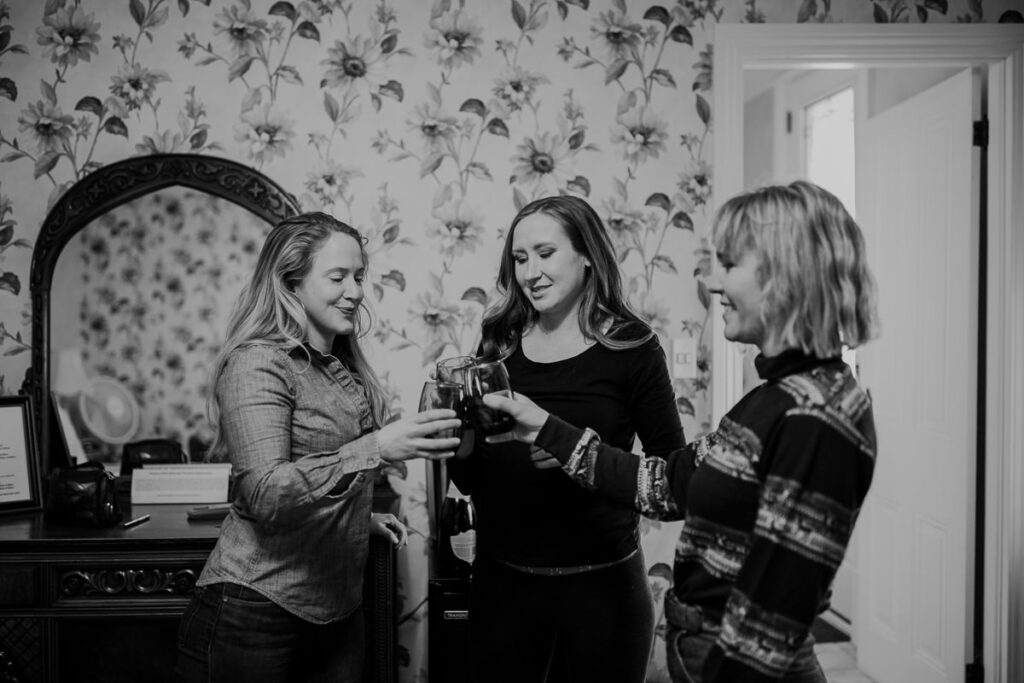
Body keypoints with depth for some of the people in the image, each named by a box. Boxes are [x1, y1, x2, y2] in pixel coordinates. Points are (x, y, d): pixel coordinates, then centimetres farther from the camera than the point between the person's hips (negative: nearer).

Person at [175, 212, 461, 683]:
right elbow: (264, 494, -27)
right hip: (255, 617, -7)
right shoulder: (257, 363, -15)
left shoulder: (342, 367, 9)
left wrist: (361, 517, 10)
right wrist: (373, 448, -36)